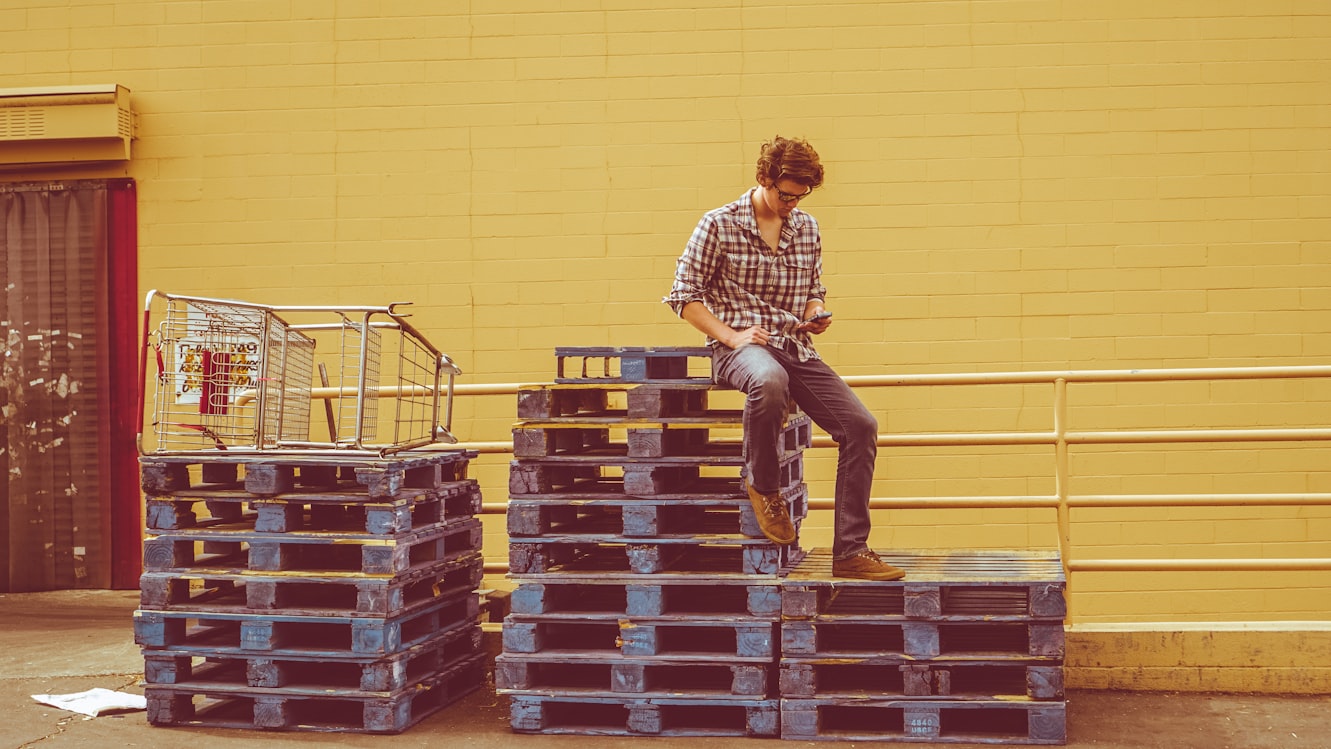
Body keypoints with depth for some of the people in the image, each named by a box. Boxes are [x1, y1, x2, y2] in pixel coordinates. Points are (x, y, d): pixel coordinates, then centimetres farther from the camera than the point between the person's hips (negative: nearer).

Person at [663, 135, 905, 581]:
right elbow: (683, 296, -2)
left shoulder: (807, 229, 13)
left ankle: (850, 552, -9)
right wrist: (730, 335, -14)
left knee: (860, 426, -14)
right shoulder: (719, 225, -3)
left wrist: (816, 314, 1)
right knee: (769, 381, -43)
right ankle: (762, 485, -14)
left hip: (795, 348, 6)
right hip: (738, 348, -6)